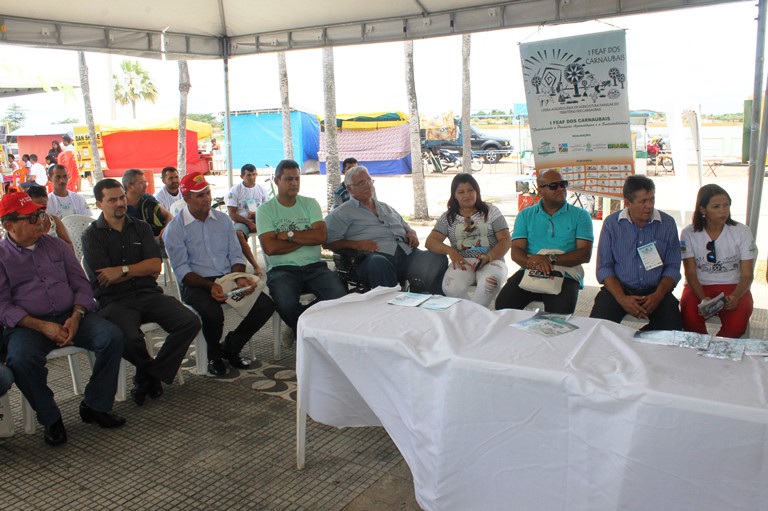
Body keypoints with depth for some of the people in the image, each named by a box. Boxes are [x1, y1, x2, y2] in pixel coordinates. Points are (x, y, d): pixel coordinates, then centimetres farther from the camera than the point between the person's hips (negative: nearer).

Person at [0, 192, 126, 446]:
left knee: (113, 336, -21)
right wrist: (42, 326, -18)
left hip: (70, 316, 3)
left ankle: (95, 405, -6)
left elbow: (81, 284, 11)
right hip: (27, 325, -3)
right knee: (21, 359, -35)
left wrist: (76, 316, -9)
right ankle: (50, 418, -11)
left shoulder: (56, 245, 14)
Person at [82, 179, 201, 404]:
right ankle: (153, 370, 3)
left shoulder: (141, 228, 16)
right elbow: (102, 280, -6)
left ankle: (147, 376, -3)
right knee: (129, 339, -35)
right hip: (115, 301, -4)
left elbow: (156, 266, 2)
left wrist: (123, 270, -10)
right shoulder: (92, 235, 5)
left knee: (190, 322, -19)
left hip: (149, 294, 4)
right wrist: (139, 270, 1)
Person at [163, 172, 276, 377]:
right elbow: (181, 270, -8)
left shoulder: (223, 219, 12)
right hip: (197, 284, -4)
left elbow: (236, 255, 10)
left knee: (266, 305, -16)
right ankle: (214, 355, 0)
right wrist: (210, 286, -23)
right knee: (213, 313, -36)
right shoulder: (175, 228, -2)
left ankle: (230, 347, 7)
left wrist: (239, 278, -11)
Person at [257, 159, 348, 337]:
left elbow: (321, 236, -2)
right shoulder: (265, 209, 5)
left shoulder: (310, 204, 14)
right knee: (286, 306, -33)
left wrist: (289, 234, -6)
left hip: (314, 266, 3)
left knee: (340, 297, -25)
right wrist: (306, 238, -2)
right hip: (282, 269, -2)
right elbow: (270, 247, -9)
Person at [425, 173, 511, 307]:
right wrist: (450, 250, -16)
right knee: (450, 287, -34)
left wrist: (488, 257, -18)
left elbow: (505, 241, 3)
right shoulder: (448, 217, 13)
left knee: (491, 281, -38)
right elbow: (430, 242, 5)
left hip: (491, 262, 0)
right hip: (462, 263, 1)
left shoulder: (491, 211, 10)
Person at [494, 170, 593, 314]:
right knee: (503, 303, -24)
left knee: (559, 316, -29)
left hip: (565, 275, -1)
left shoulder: (580, 216, 9)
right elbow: (516, 251, 4)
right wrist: (532, 263, -19)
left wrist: (551, 259, -17)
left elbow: (585, 254, -2)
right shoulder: (525, 215, 13)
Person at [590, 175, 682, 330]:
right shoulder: (611, 223, 1)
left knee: (672, 328, -27)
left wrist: (658, 295, -15)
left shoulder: (667, 223, 4)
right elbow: (604, 268, -1)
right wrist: (622, 298, -17)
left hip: (655, 291, 1)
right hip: (618, 289, -1)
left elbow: (673, 267, 4)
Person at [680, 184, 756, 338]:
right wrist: (703, 299, -23)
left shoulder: (742, 231, -2)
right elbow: (690, 272, -6)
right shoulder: (689, 233, -4)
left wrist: (735, 297, -24)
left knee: (738, 319, -31)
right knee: (689, 315, -32)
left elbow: (747, 275, -4)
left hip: (733, 286, 1)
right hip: (699, 286, 0)